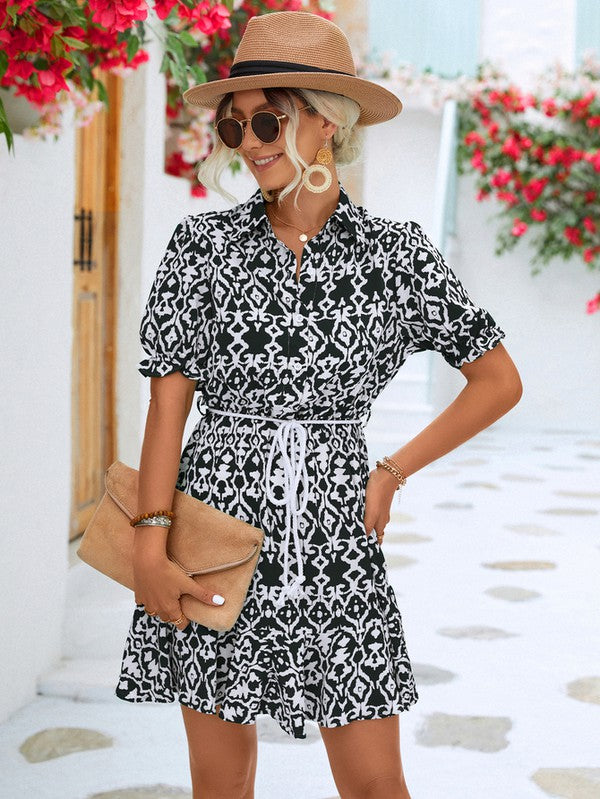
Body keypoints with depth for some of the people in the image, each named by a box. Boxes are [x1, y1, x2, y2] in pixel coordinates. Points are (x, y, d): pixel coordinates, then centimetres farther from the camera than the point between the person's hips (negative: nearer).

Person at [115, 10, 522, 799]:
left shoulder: (396, 253, 0)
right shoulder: (203, 243, 0)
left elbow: (499, 381, 7)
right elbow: (167, 403, -2)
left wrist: (390, 473, 2)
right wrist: (149, 548, -9)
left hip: (334, 537, 0)